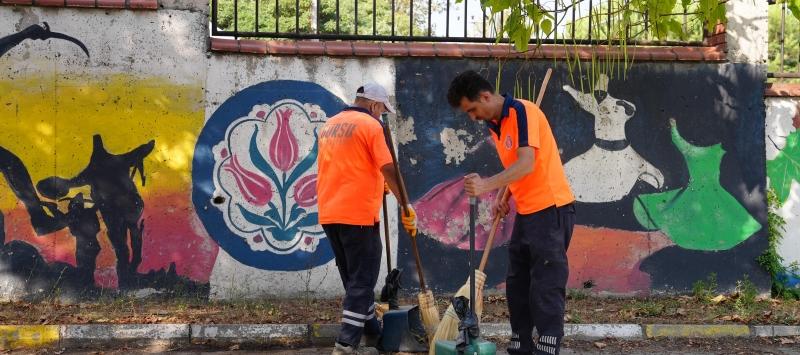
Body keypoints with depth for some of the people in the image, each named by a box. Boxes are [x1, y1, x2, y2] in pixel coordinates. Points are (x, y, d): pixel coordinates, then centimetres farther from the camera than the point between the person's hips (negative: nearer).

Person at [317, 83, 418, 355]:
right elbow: (389, 170, -14)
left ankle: (373, 331, 28)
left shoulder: (330, 125, 16)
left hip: (329, 213, 8)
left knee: (353, 277, 17)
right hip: (358, 214, -8)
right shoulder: (371, 125, -7)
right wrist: (406, 206, -9)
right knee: (362, 279, -2)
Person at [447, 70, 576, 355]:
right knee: (517, 285, 13)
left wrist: (487, 185, -35)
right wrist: (504, 197, 6)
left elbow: (526, 164, -27)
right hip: (526, 212, 10)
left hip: (550, 209, -10)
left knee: (546, 287, -8)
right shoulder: (493, 125, 12)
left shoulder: (522, 111, -15)